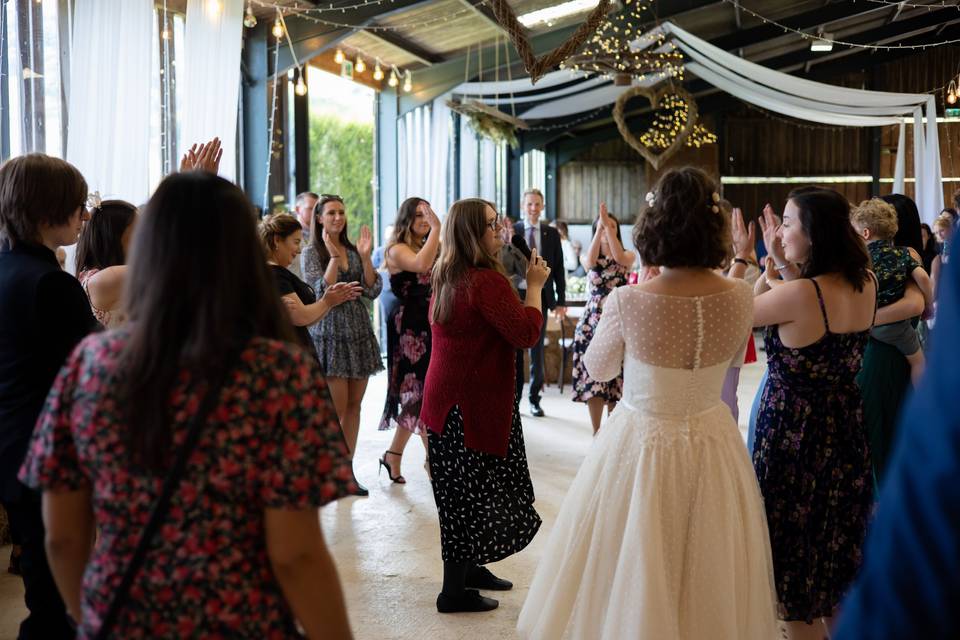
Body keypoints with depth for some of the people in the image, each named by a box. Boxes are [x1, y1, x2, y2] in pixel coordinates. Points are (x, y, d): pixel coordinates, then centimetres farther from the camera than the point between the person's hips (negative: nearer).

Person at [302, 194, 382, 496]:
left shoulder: (353, 249, 11)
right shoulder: (312, 251, -2)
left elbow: (372, 290, 4)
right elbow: (321, 292, -13)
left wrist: (365, 257, -6)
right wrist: (334, 257, -19)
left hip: (359, 330, 5)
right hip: (330, 332, -5)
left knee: (354, 405, 6)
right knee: (336, 408, -6)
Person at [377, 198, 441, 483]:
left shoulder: (433, 247, 15)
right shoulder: (397, 250, -8)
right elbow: (422, 264, -30)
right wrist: (437, 228, -26)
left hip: (430, 325, 8)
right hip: (410, 327, -8)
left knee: (416, 394, 11)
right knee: (424, 391, -5)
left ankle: (393, 455, 21)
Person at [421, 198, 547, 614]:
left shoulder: (447, 279, 10)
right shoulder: (487, 280, -19)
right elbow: (526, 333, -22)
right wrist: (534, 285, -10)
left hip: (447, 396, 9)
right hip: (475, 402, -9)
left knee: (463, 491, 19)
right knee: (471, 492, -1)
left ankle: (468, 568, 32)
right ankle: (455, 592, 7)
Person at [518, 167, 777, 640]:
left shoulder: (628, 302, -20)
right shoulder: (740, 297, -11)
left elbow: (597, 369, -1)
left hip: (642, 446, -3)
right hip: (712, 446, 3)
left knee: (630, 576, 16)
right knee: (709, 579, 21)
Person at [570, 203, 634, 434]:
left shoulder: (629, 255, 6)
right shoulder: (588, 257, 8)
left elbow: (619, 257, -18)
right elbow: (590, 262, -17)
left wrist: (609, 225, -22)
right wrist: (600, 227, -24)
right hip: (593, 320, 1)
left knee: (616, 378, 0)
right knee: (592, 376, -1)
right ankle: (597, 432, 10)